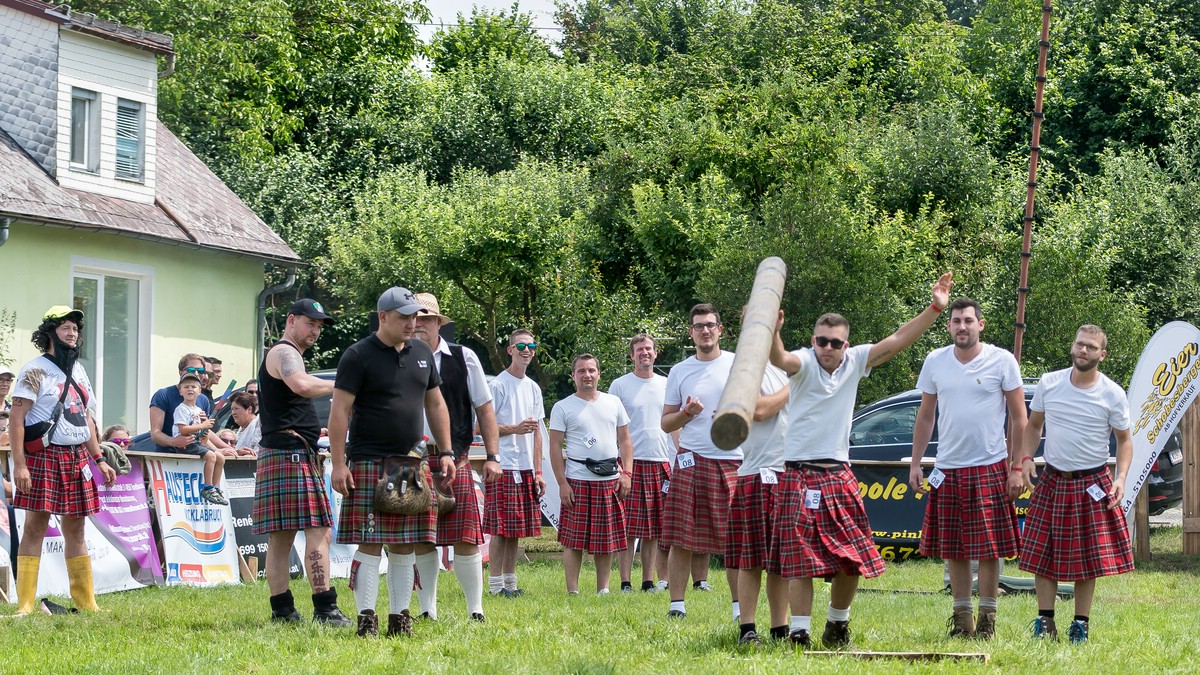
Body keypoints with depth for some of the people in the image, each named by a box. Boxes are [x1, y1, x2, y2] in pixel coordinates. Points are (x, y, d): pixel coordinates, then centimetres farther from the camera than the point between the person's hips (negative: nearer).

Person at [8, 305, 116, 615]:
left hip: (77, 459, 7)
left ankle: (86, 601, 13)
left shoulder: (78, 371, 17)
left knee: (75, 527, 9)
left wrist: (99, 459, 16)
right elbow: (17, 418, -12)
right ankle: (25, 605, -8)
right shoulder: (35, 371, -5)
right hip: (43, 458, -7)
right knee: (36, 525, -8)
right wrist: (19, 464, -20)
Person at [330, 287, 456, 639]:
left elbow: (436, 405, 22)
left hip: (412, 463, 6)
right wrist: (339, 464, -13)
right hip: (369, 463, -6)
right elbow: (340, 411, -7)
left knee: (405, 545, 6)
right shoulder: (359, 356, -4)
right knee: (370, 543, -8)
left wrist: (446, 453, 16)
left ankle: (399, 618, 12)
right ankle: (366, 619, -5)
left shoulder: (422, 353, 14)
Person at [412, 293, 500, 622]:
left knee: (465, 539, -5)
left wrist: (492, 456, 3)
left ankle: (475, 611, 2)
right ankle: (427, 612, 13)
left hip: (455, 462, -1)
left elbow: (484, 409, 8)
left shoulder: (463, 358, 6)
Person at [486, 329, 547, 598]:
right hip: (504, 467, -7)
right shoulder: (498, 385, -6)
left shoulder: (533, 388, 16)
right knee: (500, 528, -7)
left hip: (526, 468, 7)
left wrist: (538, 471, 13)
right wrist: (514, 429, -20)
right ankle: (496, 583, -3)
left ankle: (510, 580, 16)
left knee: (516, 528, 9)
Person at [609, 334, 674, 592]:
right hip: (631, 463, -4)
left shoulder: (666, 385, 13)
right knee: (628, 528, -6)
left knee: (653, 528, 6)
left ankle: (649, 581, 12)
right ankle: (625, 583, -3)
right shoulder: (619, 385, 2)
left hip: (661, 464, 4)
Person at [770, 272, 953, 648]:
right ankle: (800, 635, -4)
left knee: (851, 560, 8)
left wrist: (934, 309, -4)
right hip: (800, 476, -5)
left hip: (839, 476, 5)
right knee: (800, 561, -8)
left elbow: (898, 341, 3)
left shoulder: (855, 362, 4)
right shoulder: (804, 364, -10)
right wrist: (772, 332, -54)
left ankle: (837, 627, 26)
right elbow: (780, 360, -33)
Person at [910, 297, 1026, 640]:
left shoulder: (1002, 361, -3)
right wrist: (915, 463, 9)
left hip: (990, 469, -3)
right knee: (953, 549, 7)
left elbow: (1019, 418, 0)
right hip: (947, 469, 3)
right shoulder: (935, 361, 6)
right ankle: (962, 616, 16)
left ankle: (987, 617, 7)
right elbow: (925, 416, 15)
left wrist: (1017, 469, -6)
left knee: (990, 547, -2)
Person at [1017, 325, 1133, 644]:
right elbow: (1033, 425, 12)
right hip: (1052, 482, 2)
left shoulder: (1113, 394, -5)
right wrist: (1026, 458, -4)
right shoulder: (1049, 383, -1)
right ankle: (1045, 622, 8)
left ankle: (1080, 625, 11)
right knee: (1042, 553, 0)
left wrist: (1121, 478, -11)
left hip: (1092, 485, -2)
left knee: (1087, 558, 1)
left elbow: (1124, 439, 3)